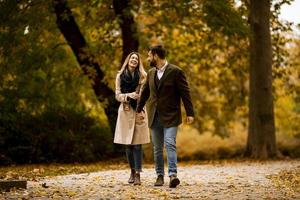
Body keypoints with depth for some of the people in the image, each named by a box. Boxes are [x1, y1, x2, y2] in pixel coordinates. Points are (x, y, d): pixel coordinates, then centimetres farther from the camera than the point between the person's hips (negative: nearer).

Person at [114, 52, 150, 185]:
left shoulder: (142, 76, 4)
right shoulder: (120, 76, 8)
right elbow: (117, 95, 5)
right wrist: (128, 95, -15)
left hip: (138, 112, -2)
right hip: (125, 112, 2)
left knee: (137, 144, -8)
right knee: (128, 144, 5)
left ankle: (138, 174, -9)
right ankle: (132, 172, 18)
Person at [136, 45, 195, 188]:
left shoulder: (175, 71, -8)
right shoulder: (151, 73, 11)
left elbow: (185, 93, -9)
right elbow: (145, 92, 23)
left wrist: (189, 113, -12)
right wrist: (139, 109, 29)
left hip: (170, 116, -6)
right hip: (154, 117, 6)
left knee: (170, 144, -18)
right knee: (157, 148, 8)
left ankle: (173, 175, -23)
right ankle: (160, 175, 15)